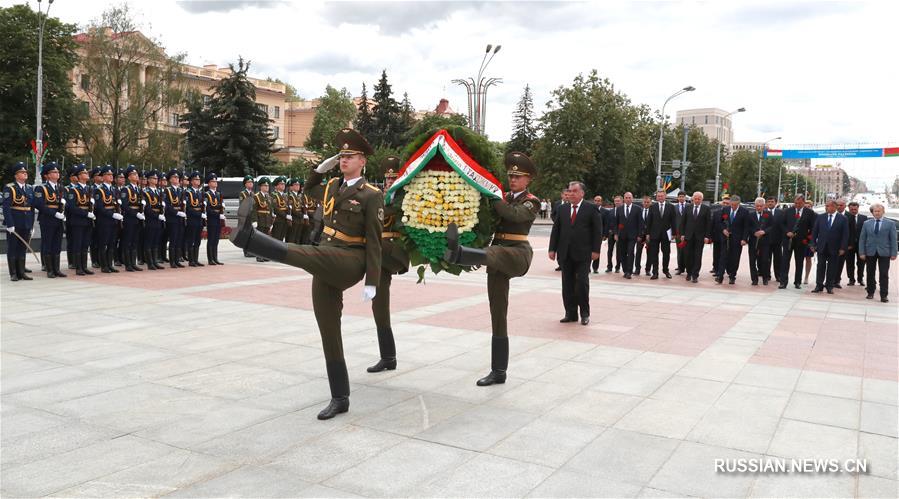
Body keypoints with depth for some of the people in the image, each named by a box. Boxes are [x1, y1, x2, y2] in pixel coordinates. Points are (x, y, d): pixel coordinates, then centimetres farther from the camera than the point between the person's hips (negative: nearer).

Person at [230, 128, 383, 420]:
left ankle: (249, 237, -54)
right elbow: (309, 188, 37)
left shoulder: (371, 195, -5)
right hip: (326, 271, 7)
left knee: (310, 254, -35)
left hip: (349, 263, -7)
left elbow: (374, 242, -8)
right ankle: (340, 398, 11)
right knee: (329, 333, 4)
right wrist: (322, 168, 18)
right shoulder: (331, 187, 15)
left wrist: (372, 283, -12)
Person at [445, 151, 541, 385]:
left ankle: (456, 253, -73)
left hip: (518, 254, -5)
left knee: (492, 253, -40)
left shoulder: (532, 202, 3)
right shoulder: (503, 198, 20)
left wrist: (492, 197, -18)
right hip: (497, 257, 6)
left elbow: (514, 214, -18)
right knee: (497, 314, 3)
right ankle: (498, 372, 7)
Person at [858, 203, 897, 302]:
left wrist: (893, 253, -7)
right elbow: (862, 239, 5)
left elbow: (893, 239, -1)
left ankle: (883, 295, 2)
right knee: (870, 274, 8)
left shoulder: (890, 223, 1)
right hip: (870, 252, 2)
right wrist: (861, 252, -3)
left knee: (884, 275, -2)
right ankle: (870, 293, 19)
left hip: (884, 252, -2)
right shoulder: (866, 223, 6)